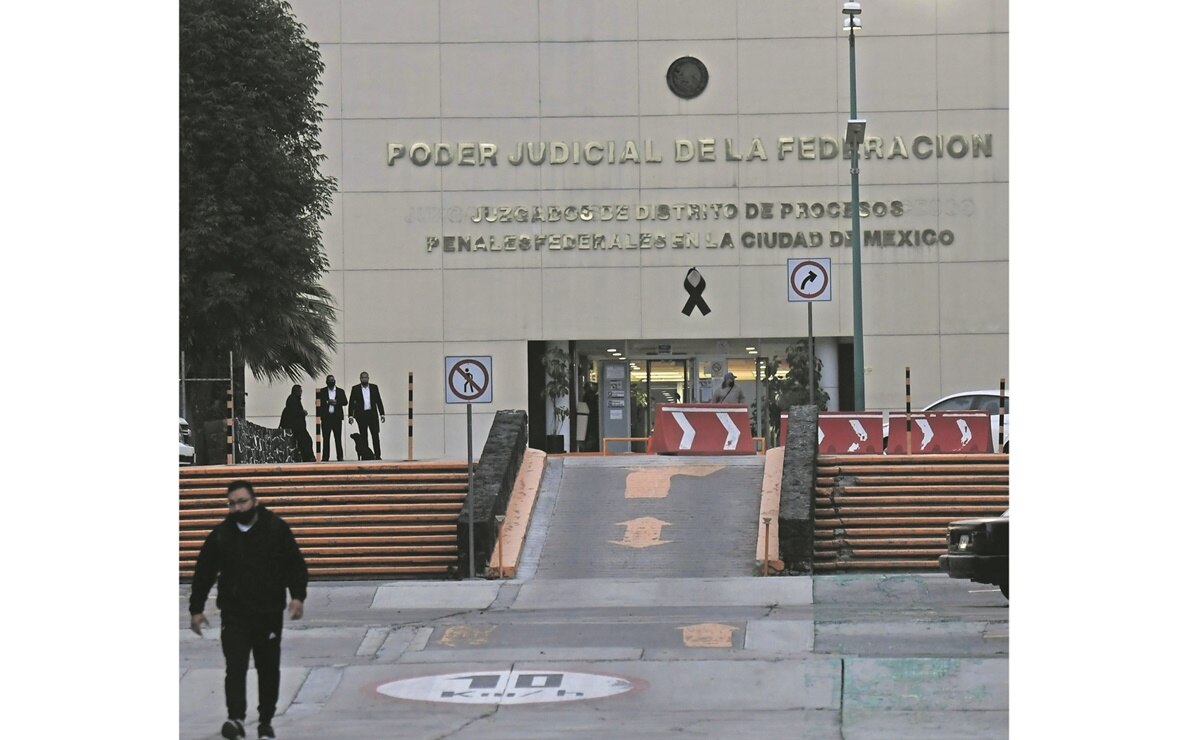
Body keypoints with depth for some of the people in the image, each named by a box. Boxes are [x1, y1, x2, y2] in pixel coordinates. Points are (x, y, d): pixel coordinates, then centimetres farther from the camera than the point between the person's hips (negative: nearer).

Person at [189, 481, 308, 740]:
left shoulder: (276, 528, -3)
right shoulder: (220, 535, 0)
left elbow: (296, 564, 1)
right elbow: (203, 573, 8)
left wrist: (298, 596, -11)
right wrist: (196, 609, 7)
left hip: (270, 614, 0)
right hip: (234, 614, 0)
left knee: (269, 670, 9)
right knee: (235, 667, -15)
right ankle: (236, 719, -22)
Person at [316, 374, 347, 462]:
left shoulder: (340, 391, 11)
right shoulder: (322, 392, 8)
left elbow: (345, 402, 3)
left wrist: (336, 402, -11)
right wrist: (327, 402, -12)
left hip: (337, 417, 0)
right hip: (326, 417, 0)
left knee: (338, 438, 0)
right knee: (326, 438, -1)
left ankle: (340, 457, 1)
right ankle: (325, 457, -1)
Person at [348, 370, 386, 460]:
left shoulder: (374, 387, 7)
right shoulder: (355, 389, 3)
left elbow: (379, 401, 9)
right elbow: (351, 403, 2)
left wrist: (382, 414, 4)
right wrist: (351, 416, -5)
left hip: (372, 414, 1)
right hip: (361, 415, -1)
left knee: (375, 435, -4)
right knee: (363, 436, 0)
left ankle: (377, 455, -1)